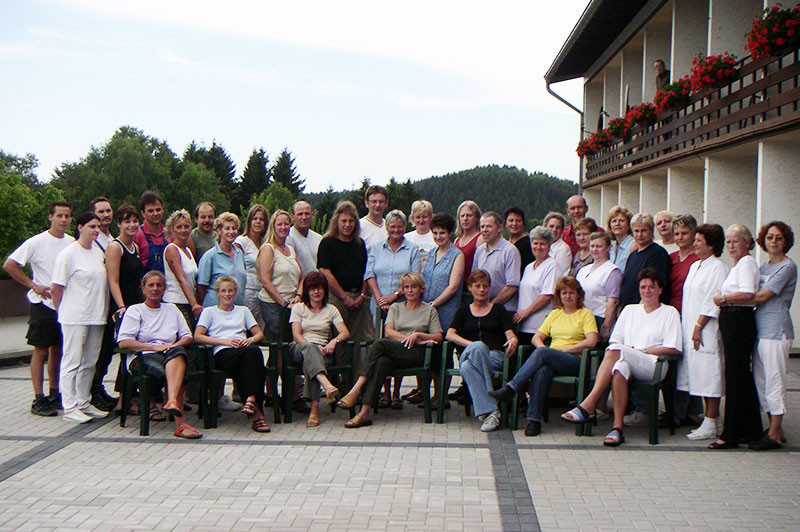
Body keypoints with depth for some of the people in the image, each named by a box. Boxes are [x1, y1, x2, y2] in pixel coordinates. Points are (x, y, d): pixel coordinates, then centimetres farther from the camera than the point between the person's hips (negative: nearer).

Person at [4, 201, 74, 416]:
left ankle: (54, 395, 21)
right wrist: (33, 285, -10)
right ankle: (38, 399, 2)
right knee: (41, 350, -3)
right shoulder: (37, 242, -8)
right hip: (43, 304, -5)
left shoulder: (73, 243, 7)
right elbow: (9, 265, -9)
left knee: (58, 350, 11)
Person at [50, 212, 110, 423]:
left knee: (89, 362, 12)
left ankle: (84, 403, 21)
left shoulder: (98, 250, 12)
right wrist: (62, 310, 2)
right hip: (75, 317, -7)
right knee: (72, 361, -3)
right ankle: (70, 408, 1)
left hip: (97, 316, 7)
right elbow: (55, 288, -7)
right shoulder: (69, 253, -9)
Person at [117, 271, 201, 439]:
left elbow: (187, 337, 20)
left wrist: (174, 346, -4)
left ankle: (172, 401, -55)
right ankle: (181, 424, -44)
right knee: (171, 374, -37)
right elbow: (123, 342, -1)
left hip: (172, 356, 2)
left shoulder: (172, 309, 28)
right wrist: (155, 347, -11)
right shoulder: (135, 310, 15)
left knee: (177, 351, -38)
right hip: (142, 358, -2)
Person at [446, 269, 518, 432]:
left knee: (468, 367, -36)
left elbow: (510, 334, 9)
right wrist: (473, 345, -10)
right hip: (467, 355, 1)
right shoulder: (464, 311, 23)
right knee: (478, 347, -38)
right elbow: (449, 334, 7)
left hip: (495, 356, -1)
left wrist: (513, 340, -17)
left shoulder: (498, 309, 22)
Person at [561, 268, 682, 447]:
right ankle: (617, 428, -40)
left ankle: (588, 405, -39)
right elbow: (614, 340, 17)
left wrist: (642, 351, -5)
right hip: (626, 361, 3)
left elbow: (674, 349, 2)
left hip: (653, 366, -3)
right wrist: (630, 352, -4)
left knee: (615, 351, -33)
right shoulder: (629, 310, 26)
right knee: (620, 367, -37)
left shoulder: (670, 313, 14)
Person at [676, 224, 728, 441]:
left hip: (706, 330, -9)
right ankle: (713, 419, 18)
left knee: (709, 374, -6)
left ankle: (711, 424, -1)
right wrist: (688, 327, 15)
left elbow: (712, 302, -14)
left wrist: (699, 327, -15)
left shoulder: (717, 268, -9)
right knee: (699, 375, 10)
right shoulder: (694, 266, 18)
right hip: (689, 328, 9)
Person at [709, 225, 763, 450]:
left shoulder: (747, 263, -10)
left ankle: (731, 435, -2)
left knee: (735, 376, -7)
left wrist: (723, 298, -12)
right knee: (742, 375, 12)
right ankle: (750, 431, 19)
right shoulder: (737, 264, 20)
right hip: (731, 321, 10)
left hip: (739, 320, -10)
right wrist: (723, 298, 8)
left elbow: (748, 294, -23)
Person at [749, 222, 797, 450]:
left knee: (774, 381, -5)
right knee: (761, 381, 10)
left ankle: (775, 435, 2)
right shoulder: (764, 266, 17)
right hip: (759, 329, 8)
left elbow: (762, 296, -14)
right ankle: (775, 429, 21)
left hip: (776, 330, -8)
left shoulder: (788, 266, -8)